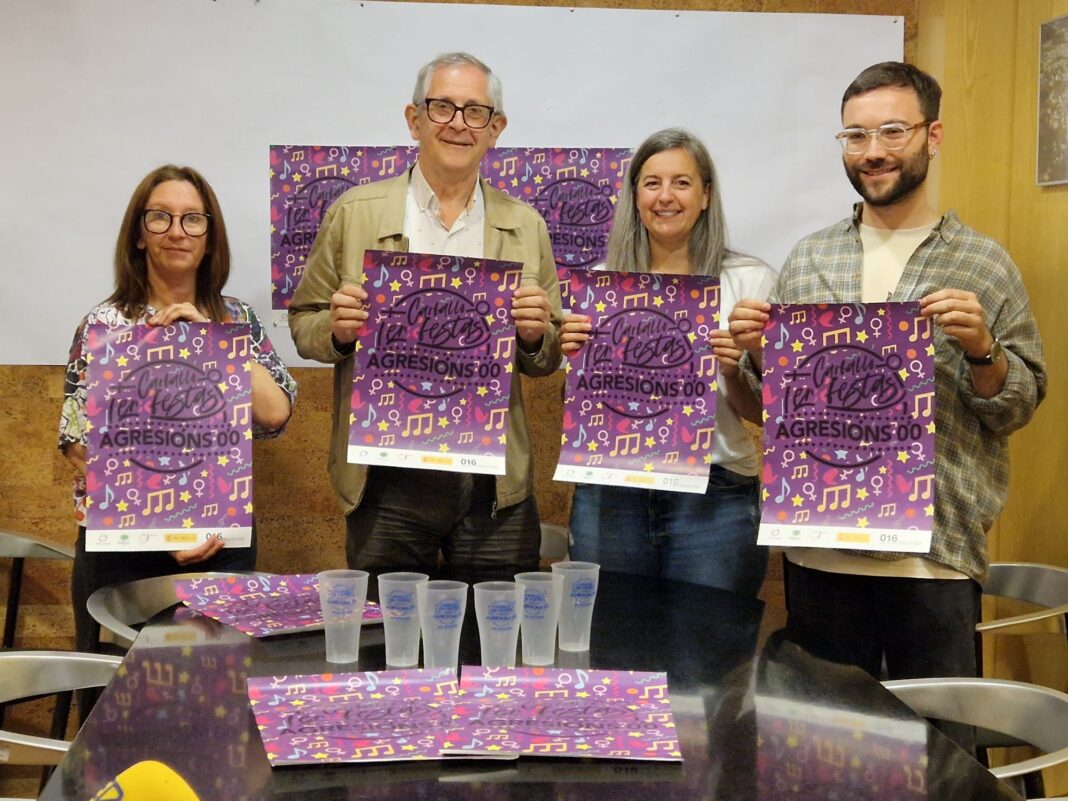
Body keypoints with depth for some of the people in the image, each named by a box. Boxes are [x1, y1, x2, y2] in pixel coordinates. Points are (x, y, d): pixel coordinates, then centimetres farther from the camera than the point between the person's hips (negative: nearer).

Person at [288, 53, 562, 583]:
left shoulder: (525, 227, 8)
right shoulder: (353, 214, 4)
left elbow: (546, 363, 12)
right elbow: (303, 325, 8)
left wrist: (535, 335, -9)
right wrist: (337, 329, -13)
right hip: (388, 481, -1)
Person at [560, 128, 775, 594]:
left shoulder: (748, 280, 0)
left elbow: (761, 414, 3)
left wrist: (734, 371, -16)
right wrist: (572, 352, -6)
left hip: (714, 497, -2)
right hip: (609, 491, 2)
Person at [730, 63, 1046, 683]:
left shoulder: (985, 264, 1)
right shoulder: (808, 259, 8)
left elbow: (1020, 407, 2)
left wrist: (980, 349, -16)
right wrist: (757, 354, -6)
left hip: (937, 559, -2)